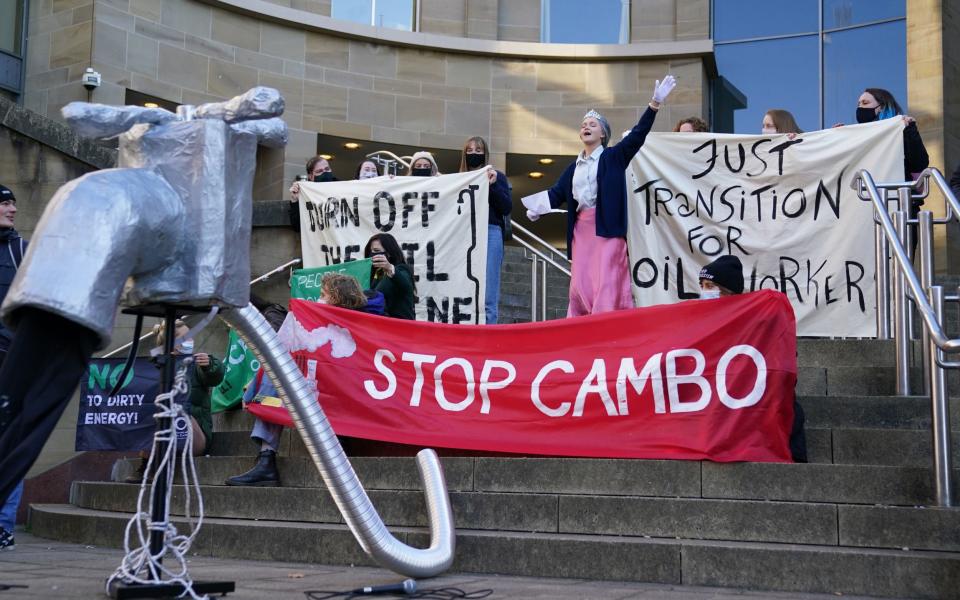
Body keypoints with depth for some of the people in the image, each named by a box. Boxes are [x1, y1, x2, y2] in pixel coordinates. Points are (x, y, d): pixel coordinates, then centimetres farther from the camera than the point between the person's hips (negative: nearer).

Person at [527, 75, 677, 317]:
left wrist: (655, 104, -17)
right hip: (581, 228, 5)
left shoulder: (614, 157, 4)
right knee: (580, 284, 3)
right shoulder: (574, 167, 17)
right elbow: (557, 192, 15)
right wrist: (537, 208, -3)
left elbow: (637, 135, -6)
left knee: (605, 284, -10)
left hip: (607, 226, -5)